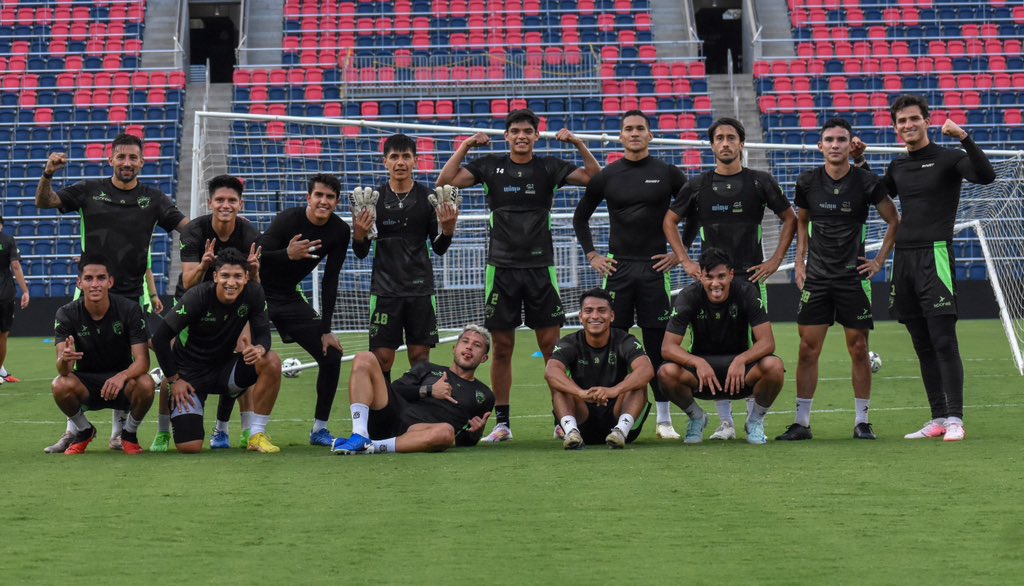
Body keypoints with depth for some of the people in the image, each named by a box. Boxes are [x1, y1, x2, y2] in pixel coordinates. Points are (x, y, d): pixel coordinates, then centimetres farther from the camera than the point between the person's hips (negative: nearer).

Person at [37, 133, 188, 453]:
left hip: (132, 296, 0)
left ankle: (119, 433, 13)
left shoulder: (152, 198, 6)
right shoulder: (89, 191, 5)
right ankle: (74, 430, 10)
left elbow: (187, 226, 3)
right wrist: (48, 174, -16)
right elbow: (44, 202, 2)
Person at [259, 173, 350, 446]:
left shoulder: (339, 231, -6)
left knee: (331, 356, -1)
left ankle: (319, 429, 12)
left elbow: (329, 281, -3)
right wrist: (288, 254, -47)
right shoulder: (288, 219, -21)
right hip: (259, 294, -5)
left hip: (289, 298, 5)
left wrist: (325, 330, -7)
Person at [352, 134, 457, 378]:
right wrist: (359, 234, -17)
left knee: (420, 356, 2)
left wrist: (448, 228, -11)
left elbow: (439, 248, 8)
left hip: (420, 288, 1)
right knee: (382, 358, -4)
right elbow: (361, 253, 4)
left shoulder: (428, 198, 2)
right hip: (385, 290, -1)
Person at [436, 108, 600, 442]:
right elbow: (445, 181, 1)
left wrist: (578, 144, -7)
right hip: (501, 267, 0)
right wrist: (465, 146, -5)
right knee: (502, 348, 3)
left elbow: (596, 178, 2)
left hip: (540, 267, 0)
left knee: (551, 345, -2)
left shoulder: (548, 167, 6)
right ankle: (502, 423, 10)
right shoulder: (491, 166, 6)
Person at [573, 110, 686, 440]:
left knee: (658, 344, -1)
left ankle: (664, 420, 4)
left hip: (655, 267, -1)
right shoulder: (607, 175, 7)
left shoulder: (667, 174, 3)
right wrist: (591, 255, 8)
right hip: (617, 268, 1)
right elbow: (581, 216, 17)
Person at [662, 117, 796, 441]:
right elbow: (669, 221, 15)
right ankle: (725, 423, 6)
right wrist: (686, 262, 5)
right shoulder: (698, 185, 6)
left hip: (751, 277, -1)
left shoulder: (760, 181, 4)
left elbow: (790, 219, 10)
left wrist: (775, 260, 2)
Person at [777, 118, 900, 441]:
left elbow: (894, 221, 4)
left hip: (854, 276, -2)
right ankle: (801, 421, 6)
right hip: (816, 277, 2)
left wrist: (880, 260, 0)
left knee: (858, 349, 0)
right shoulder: (807, 181, 2)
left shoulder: (866, 181, -6)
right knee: (808, 349, 0)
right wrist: (800, 261, 10)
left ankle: (862, 421, 10)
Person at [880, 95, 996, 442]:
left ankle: (955, 419, -10)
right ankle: (938, 419, 11)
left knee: (944, 342, -11)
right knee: (923, 346, 7)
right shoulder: (897, 167, 16)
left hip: (935, 254, -6)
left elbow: (986, 176, -18)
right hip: (903, 258, 6)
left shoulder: (947, 159, -2)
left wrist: (964, 137, -27)